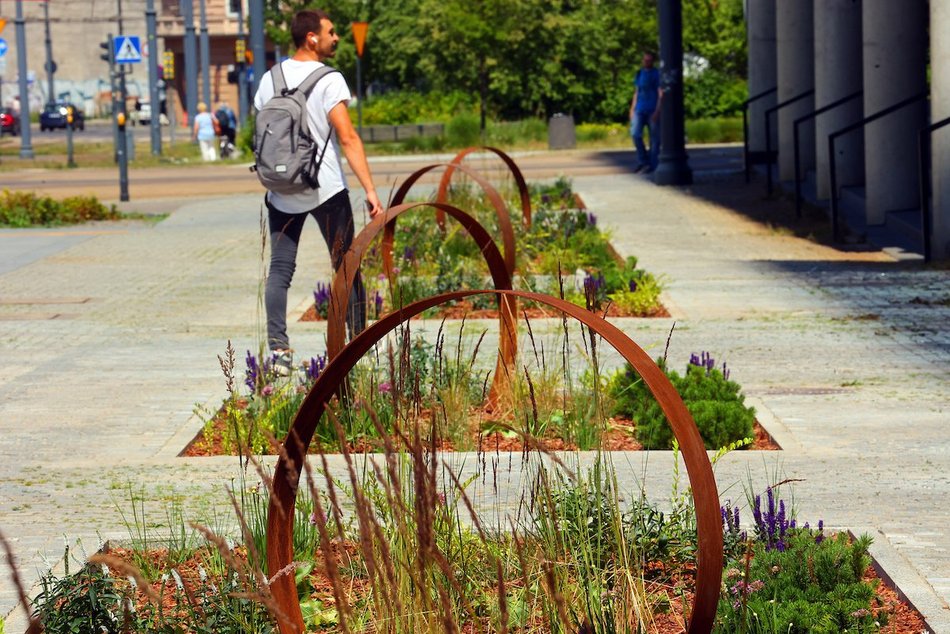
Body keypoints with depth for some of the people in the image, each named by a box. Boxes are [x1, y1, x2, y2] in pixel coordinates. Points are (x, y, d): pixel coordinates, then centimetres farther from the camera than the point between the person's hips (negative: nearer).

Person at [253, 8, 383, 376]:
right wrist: (370, 190, -17)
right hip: (326, 189, -4)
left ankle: (278, 352, -4)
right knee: (346, 267, 7)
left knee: (279, 270, 5)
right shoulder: (329, 80, -10)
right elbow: (347, 138, -16)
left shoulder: (270, 79, 7)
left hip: (281, 192, 4)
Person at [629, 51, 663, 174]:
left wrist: (657, 111, -15)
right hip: (640, 110, 4)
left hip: (652, 111, -4)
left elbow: (661, 94, -7)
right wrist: (632, 109, 13)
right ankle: (642, 161, 2)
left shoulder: (657, 74, -3)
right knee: (635, 134, -10)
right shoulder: (639, 74, 14)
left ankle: (652, 165, 5)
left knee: (654, 137, -1)